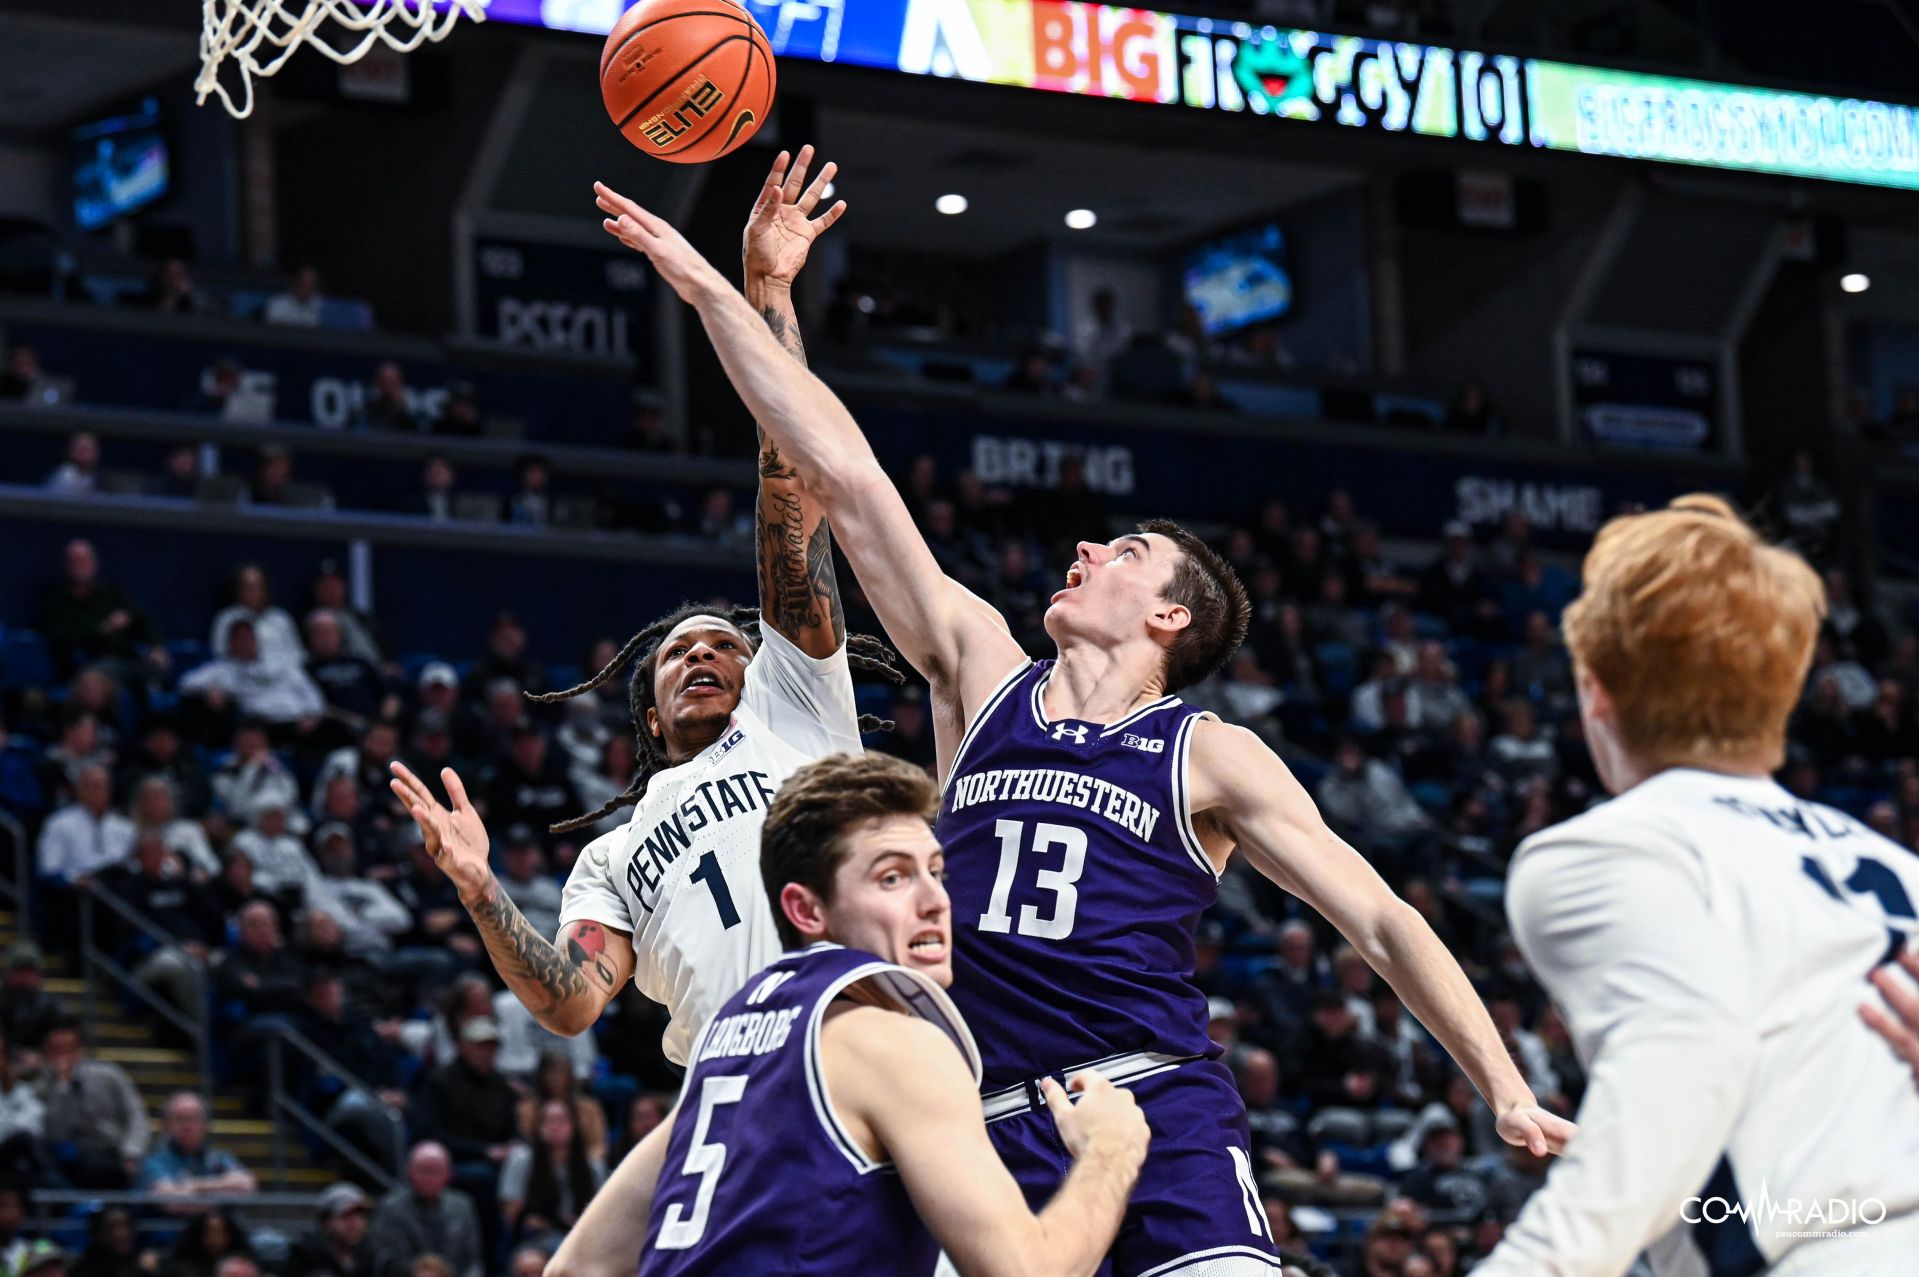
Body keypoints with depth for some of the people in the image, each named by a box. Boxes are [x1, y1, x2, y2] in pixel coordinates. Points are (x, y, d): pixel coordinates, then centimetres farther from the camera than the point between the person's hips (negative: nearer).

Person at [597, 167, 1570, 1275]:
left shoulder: (1213, 757, 7)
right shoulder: (983, 674, 16)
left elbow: (1384, 924, 5)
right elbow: (844, 473, 14)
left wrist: (1506, 1090, -5)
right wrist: (709, 288, 14)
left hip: (1160, 1117, -3)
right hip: (998, 1135, 4)